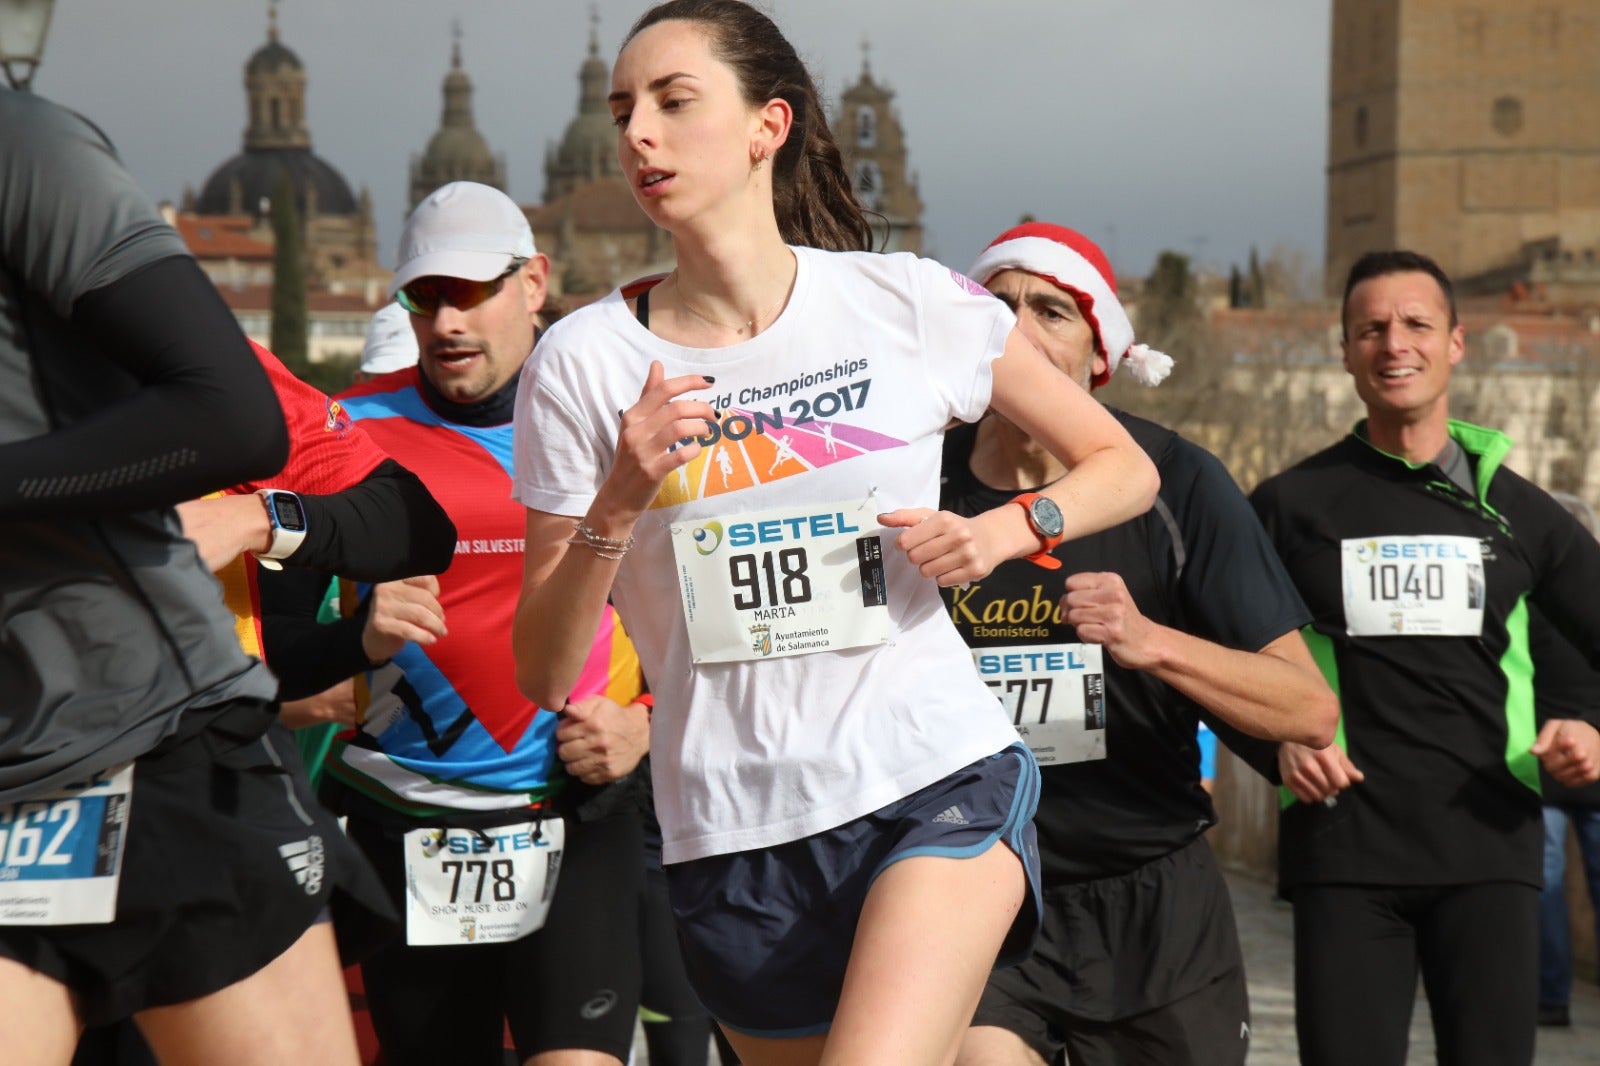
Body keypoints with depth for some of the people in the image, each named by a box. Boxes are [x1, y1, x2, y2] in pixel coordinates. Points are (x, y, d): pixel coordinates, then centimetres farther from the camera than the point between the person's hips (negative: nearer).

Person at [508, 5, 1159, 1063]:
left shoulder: (910, 303, -1)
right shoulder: (583, 361, 0)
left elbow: (1124, 467, 12)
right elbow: (542, 675, 1)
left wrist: (1001, 531, -7)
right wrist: (618, 504, -14)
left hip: (940, 785, -2)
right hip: (732, 834, 2)